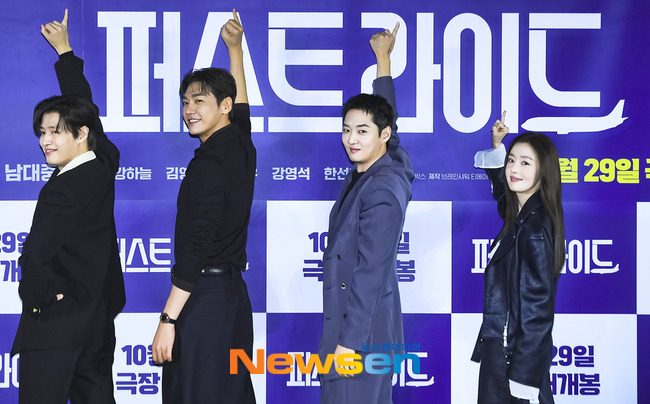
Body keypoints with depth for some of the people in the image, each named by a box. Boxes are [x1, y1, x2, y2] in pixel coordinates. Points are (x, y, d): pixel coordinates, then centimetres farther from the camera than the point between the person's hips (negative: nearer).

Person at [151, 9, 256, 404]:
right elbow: (241, 106, 33)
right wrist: (235, 47, 43)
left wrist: (168, 319, -18)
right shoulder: (241, 145, 9)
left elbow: (195, 248, -20)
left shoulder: (209, 164, -15)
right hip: (234, 292, 9)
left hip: (204, 296, -9)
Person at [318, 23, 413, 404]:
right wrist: (383, 59, 40)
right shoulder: (390, 166, 8)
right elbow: (383, 113, 28)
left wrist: (350, 342, -22)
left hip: (362, 329, -10)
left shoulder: (381, 191, -18)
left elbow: (371, 271, -22)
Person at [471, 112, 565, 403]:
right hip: (501, 349, 9)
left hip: (517, 355, -9)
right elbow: (501, 182, 32)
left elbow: (536, 310, -21)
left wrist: (522, 379, -20)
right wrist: (497, 146, 20)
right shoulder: (520, 216, 6)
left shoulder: (534, 230, -19)